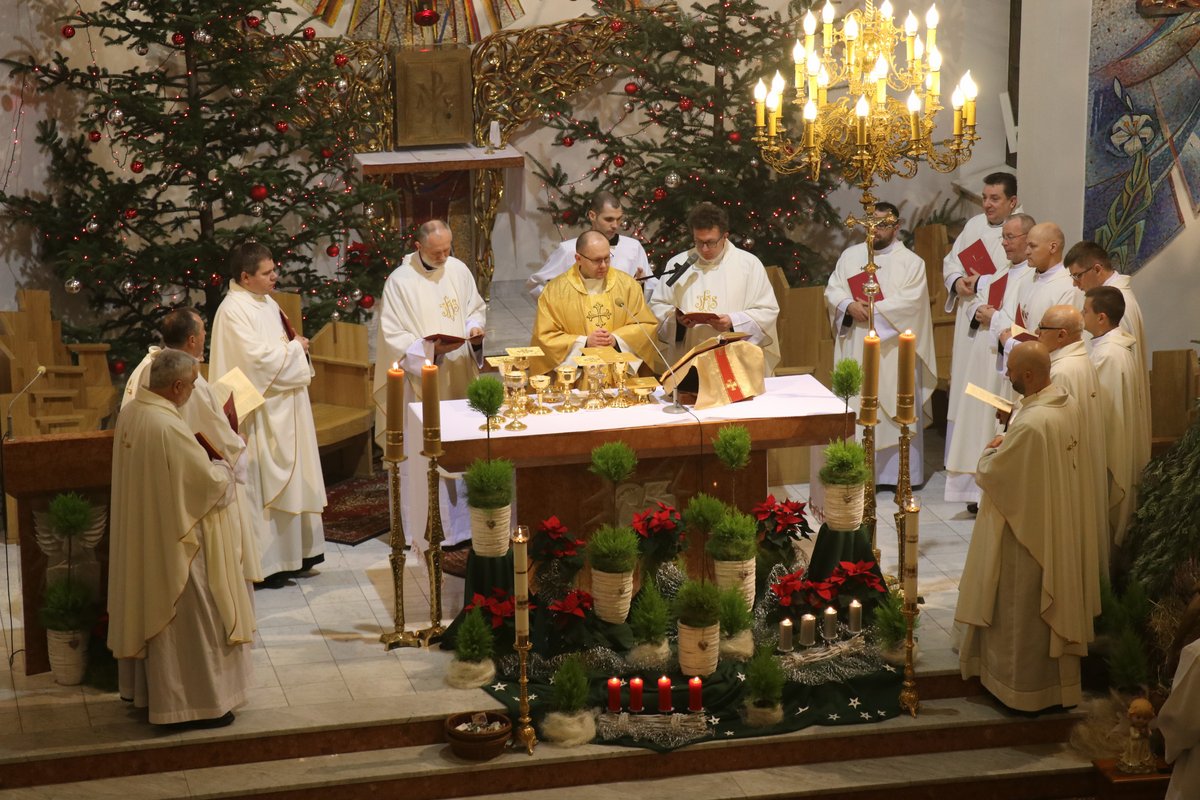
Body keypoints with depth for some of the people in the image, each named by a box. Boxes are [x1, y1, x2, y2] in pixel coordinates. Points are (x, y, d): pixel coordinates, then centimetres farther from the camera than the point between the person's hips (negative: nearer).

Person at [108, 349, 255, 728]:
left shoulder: (130, 413, -1)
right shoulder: (167, 427, -28)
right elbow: (210, 483, -21)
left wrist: (205, 463, 8)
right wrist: (225, 468, 0)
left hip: (141, 538, 9)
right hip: (175, 540, -9)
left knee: (151, 610, 21)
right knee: (188, 618, 2)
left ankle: (147, 689, 33)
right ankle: (197, 704, 10)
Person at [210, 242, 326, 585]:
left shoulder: (267, 304, 11)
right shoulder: (233, 310, -16)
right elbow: (257, 357, -23)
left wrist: (295, 348, 3)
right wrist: (295, 348, -10)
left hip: (283, 408, 9)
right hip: (260, 412, -9)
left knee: (289, 477, 13)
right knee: (264, 483, -4)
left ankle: (293, 552, 22)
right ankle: (264, 564, 4)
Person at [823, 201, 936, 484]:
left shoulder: (911, 262, -1)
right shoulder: (850, 256, 11)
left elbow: (910, 301, -13)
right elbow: (832, 290, 5)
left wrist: (873, 309, -18)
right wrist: (849, 306, -15)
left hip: (892, 352, -3)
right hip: (855, 349, 4)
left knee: (896, 412, 0)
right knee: (856, 409, 6)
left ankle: (900, 473, 6)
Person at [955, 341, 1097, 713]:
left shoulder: (1032, 424, -32)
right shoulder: (1068, 404, -4)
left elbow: (990, 473, -22)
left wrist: (991, 450, -2)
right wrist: (1009, 444, 3)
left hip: (1027, 526, -9)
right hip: (1061, 522, 9)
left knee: (1022, 607, 8)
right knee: (1053, 601, 22)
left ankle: (1023, 685, 22)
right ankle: (1055, 675, 37)